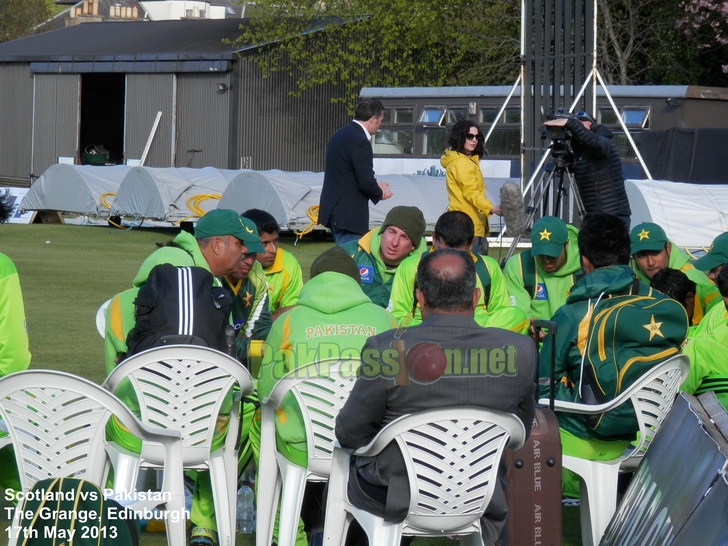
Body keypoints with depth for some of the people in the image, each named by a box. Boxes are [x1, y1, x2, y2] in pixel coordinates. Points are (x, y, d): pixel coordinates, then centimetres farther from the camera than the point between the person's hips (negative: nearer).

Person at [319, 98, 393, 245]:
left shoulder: (340, 135, 12)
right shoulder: (359, 141, -18)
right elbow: (366, 182, -19)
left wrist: (376, 187, 14)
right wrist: (380, 193, 2)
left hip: (333, 209, 10)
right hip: (349, 213, -10)